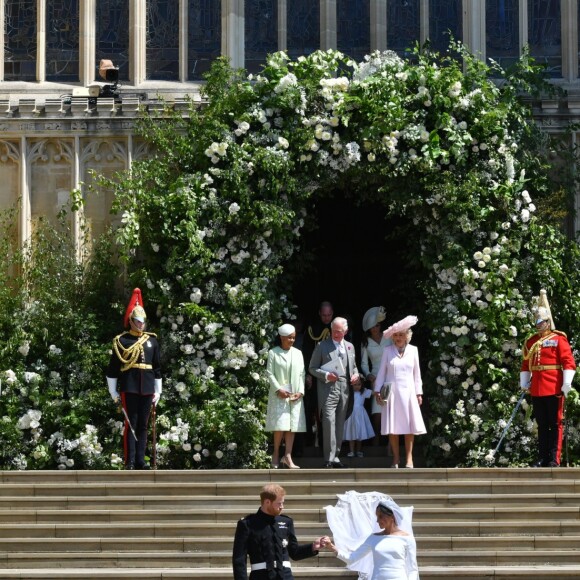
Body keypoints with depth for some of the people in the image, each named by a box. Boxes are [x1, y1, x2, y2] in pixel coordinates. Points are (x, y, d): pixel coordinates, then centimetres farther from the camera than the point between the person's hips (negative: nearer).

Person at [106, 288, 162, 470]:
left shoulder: (152, 340, 11)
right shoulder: (121, 341, 0)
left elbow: (157, 367, 15)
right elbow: (112, 368, 1)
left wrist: (158, 391, 12)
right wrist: (113, 392, -2)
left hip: (147, 389, 4)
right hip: (129, 388, -4)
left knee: (143, 425, 6)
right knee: (131, 424, -4)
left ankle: (140, 461, 10)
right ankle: (130, 462, -3)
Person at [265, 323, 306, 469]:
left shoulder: (298, 353, 10)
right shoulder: (273, 353, 0)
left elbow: (302, 374, 8)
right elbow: (270, 373, -4)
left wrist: (300, 391, -4)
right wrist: (279, 389, -14)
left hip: (295, 395, 3)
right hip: (279, 394, -3)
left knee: (292, 425, 0)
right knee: (280, 425, -9)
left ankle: (288, 457, 1)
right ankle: (276, 454, 5)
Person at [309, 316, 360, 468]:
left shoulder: (350, 347, 17)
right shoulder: (322, 346, 4)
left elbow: (354, 366, 27)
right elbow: (312, 368, 3)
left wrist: (356, 374, 5)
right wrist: (326, 375, -13)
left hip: (345, 389, 5)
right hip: (328, 389, -5)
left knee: (340, 424, 7)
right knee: (329, 423, -14)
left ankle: (335, 456, 14)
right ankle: (329, 459, -14)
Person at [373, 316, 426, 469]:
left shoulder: (413, 350, 5)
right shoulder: (388, 350, 2)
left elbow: (416, 373, 9)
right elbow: (382, 371, 5)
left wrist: (419, 393, 8)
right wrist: (377, 390, 0)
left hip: (407, 392, 0)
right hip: (391, 392, 0)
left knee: (409, 426, -2)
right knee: (393, 426, 0)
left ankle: (409, 457, 3)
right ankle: (396, 457, 7)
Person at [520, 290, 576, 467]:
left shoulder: (558, 339, -3)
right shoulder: (530, 341, 12)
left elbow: (569, 362, -8)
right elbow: (526, 364, 18)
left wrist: (566, 384, -14)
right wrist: (524, 384, 11)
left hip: (554, 389, -5)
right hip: (537, 390, 5)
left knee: (555, 424, -1)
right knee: (542, 425, 9)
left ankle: (554, 459, 0)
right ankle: (543, 459, 14)